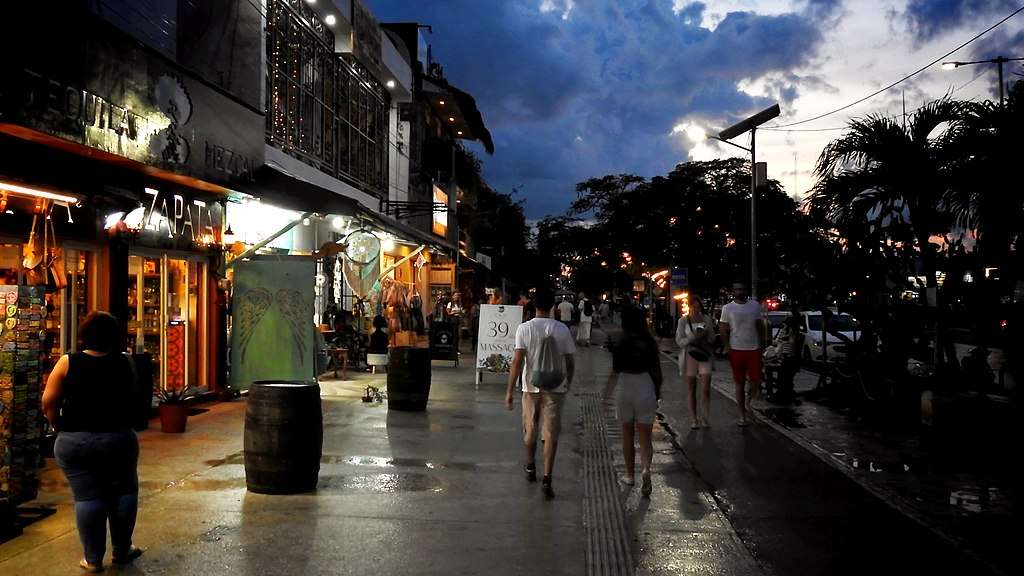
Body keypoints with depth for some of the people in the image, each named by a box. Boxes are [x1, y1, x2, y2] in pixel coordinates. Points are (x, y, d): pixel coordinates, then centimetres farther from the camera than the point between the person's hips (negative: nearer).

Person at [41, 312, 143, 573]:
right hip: (118, 438, 0)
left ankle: (93, 559, 12)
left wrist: (60, 428, 8)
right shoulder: (124, 363, -2)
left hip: (74, 442, 0)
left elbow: (49, 403, -5)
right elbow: (132, 397, 7)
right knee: (123, 492, 13)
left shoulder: (67, 363, -6)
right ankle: (122, 551, 22)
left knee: (87, 497, 5)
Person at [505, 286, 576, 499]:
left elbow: (517, 361, -13)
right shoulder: (562, 329, -3)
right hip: (555, 388, 0)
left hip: (531, 387, 0)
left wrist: (509, 390, -9)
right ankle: (546, 479, -7)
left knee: (530, 430, 18)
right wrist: (568, 382, 20)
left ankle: (531, 468, 37)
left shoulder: (524, 328, -8)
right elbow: (570, 361, 3)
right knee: (550, 434, 1)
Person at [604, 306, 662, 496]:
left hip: (626, 392, -1)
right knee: (645, 437, 6)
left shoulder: (620, 345, -10)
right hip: (646, 392, 1)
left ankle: (630, 475, 24)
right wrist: (658, 392, 14)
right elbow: (657, 371, 1)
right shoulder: (651, 344, -4)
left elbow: (615, 373, -7)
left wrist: (607, 393, 6)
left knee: (628, 436, 15)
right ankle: (646, 469, -18)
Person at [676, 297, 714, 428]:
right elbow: (679, 341, -6)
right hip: (689, 357, -1)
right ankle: (693, 419, 16)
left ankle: (704, 417, 10)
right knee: (692, 391, 6)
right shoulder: (683, 321, -1)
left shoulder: (706, 319, 6)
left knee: (705, 389, -7)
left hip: (704, 356, 1)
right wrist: (694, 337, -20)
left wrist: (707, 331, -12)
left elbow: (712, 339, 9)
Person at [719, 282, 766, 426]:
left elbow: (760, 326, 11)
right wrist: (727, 347, -8)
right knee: (740, 384, 5)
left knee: (756, 380, -7)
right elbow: (724, 330, 0)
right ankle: (742, 416, 13)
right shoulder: (727, 308, 0)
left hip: (754, 349, 1)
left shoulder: (755, 305, 6)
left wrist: (762, 345, 5)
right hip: (736, 349, -1)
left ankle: (750, 402, 24)